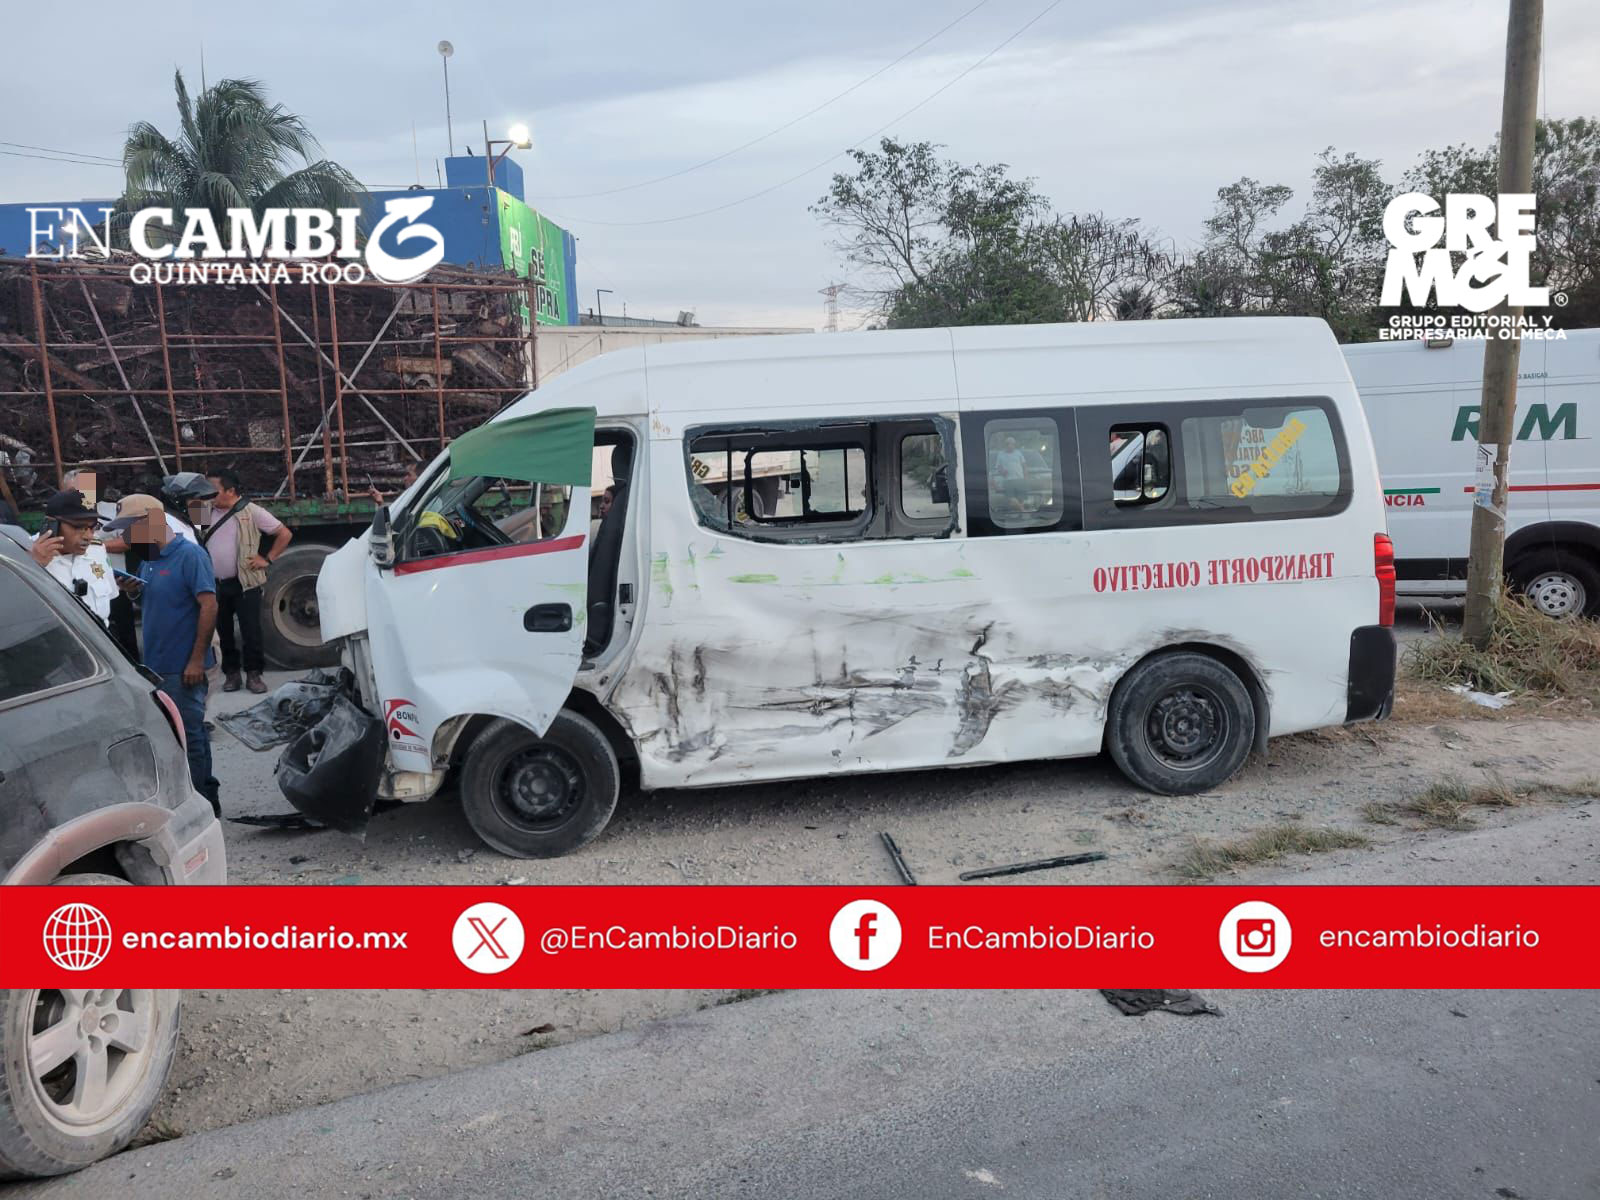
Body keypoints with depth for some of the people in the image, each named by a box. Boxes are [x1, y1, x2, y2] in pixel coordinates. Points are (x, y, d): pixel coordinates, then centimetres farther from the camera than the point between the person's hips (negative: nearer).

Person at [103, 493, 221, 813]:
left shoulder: (190, 555, -12)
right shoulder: (148, 561, 14)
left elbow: (209, 606, -17)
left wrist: (197, 659, -20)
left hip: (183, 667, -8)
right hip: (156, 665, 9)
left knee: (189, 735, -3)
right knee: (191, 732, 14)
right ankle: (206, 796, 24)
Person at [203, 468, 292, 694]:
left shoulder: (251, 512, -6)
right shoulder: (208, 513, 7)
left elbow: (285, 533, -3)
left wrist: (267, 559, -6)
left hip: (244, 584, -4)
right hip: (215, 584, 4)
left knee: (251, 631, -2)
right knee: (223, 631, 9)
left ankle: (253, 674, 8)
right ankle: (231, 673, 21)